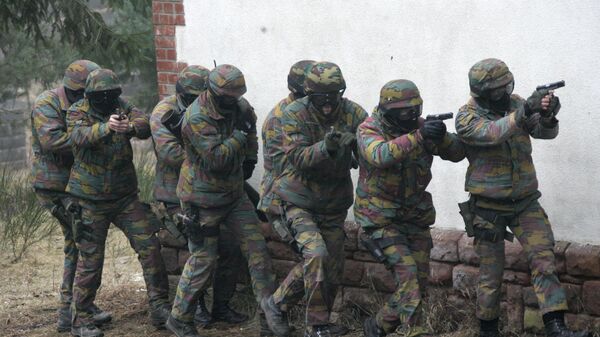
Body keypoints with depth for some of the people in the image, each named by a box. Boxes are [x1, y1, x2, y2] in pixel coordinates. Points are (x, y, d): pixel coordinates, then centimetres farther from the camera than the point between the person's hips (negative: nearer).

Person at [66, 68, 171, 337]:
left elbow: (145, 124, -19)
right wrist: (105, 127, -49)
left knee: (150, 246, -3)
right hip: (91, 201, -3)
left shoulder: (122, 107, 1)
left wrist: (131, 126, -43)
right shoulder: (78, 112, -7)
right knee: (90, 261, 0)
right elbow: (80, 136, -30)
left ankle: (160, 308, 7)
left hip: (125, 196, 3)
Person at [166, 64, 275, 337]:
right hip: (203, 200, -7)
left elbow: (250, 121, 22)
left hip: (234, 193, 7)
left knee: (257, 248, 1)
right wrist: (240, 133, -23)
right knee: (203, 260, 0)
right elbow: (218, 159, -31)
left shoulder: (237, 106, -2)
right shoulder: (197, 119, -25)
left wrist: (250, 156, 15)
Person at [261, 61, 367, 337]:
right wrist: (326, 146, -39)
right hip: (300, 202, -4)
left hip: (334, 206, 4)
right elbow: (298, 159, -22)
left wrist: (355, 141, -39)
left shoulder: (352, 113, -7)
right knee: (316, 254, -23)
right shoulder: (294, 115, -13)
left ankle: (276, 304, 24)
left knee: (331, 272, 6)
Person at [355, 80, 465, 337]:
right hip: (381, 220, -5)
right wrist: (418, 137, -46)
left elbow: (458, 153, -3)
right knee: (408, 275, -19)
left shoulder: (420, 126, -2)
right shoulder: (368, 131, -15)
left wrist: (441, 137, -25)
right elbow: (380, 156, -37)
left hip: (415, 217, 5)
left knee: (419, 284, 7)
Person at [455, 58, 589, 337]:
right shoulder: (467, 117, -14)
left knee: (543, 257, -14)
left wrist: (547, 115, -32)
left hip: (524, 203, 3)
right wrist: (524, 112, -46)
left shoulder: (514, 103, 0)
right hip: (488, 207, -3)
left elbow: (546, 132, -9)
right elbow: (492, 134, -33)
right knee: (491, 274, 5)